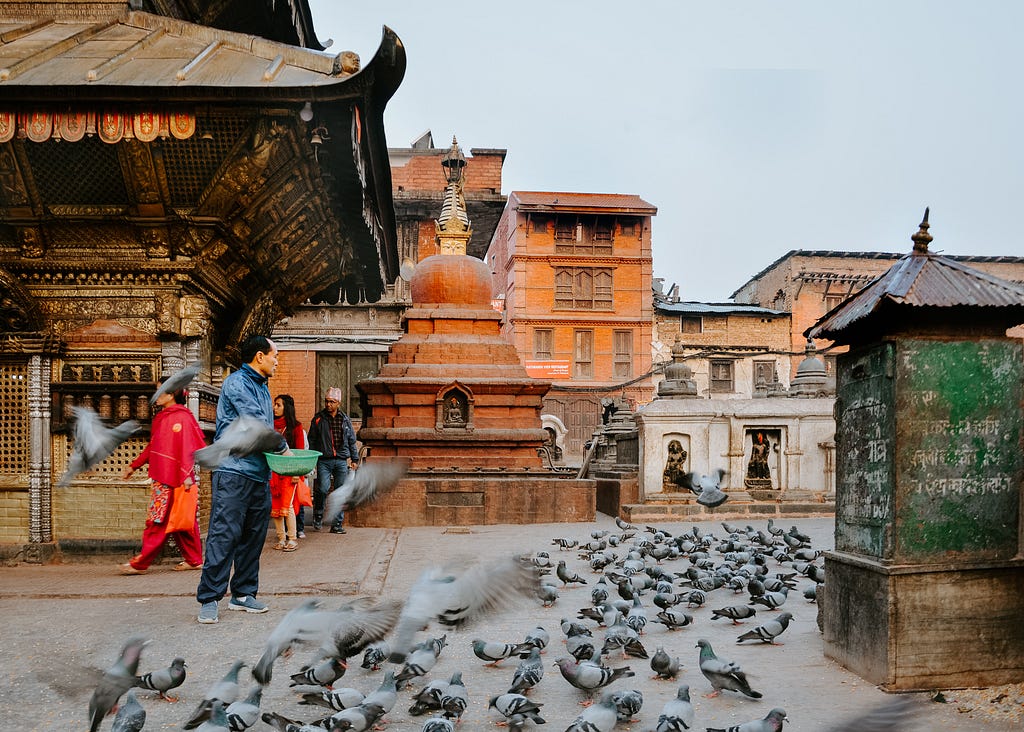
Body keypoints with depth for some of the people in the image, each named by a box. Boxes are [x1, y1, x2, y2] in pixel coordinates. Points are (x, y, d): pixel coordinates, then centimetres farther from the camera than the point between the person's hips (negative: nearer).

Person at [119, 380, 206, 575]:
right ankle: (194, 560, 16)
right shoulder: (161, 417, 17)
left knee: (158, 520, -2)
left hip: (173, 478, -9)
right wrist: (134, 466, 24)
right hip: (161, 477, 9)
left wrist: (187, 475, -26)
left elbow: (186, 448, -20)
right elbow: (152, 447, 24)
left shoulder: (181, 417, -12)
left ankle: (140, 563, 4)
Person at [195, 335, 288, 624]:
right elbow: (256, 424, -18)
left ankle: (243, 594, 19)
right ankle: (209, 599, 0)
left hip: (259, 473, 9)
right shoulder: (237, 383, -9)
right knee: (224, 535, -7)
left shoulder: (262, 387, 20)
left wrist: (278, 451, 6)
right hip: (233, 472, -9)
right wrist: (282, 448, -7)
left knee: (253, 536, 10)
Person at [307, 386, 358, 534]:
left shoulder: (345, 419, 10)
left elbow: (352, 441, 17)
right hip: (324, 461, -2)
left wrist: (354, 459, 13)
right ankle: (318, 515, 12)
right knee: (323, 489, -16)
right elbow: (312, 440, 7)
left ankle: (337, 524, 10)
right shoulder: (318, 419, 4)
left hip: (342, 461, 2)